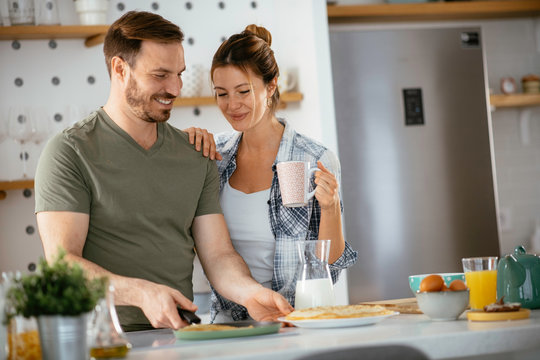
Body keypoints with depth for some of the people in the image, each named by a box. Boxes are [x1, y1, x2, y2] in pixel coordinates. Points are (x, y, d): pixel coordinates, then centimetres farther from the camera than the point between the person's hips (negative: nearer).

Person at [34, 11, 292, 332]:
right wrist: (142, 292, -26)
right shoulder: (71, 153, -3)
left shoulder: (197, 157, 15)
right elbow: (62, 263, -11)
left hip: (181, 333, 5)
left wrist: (250, 292, -12)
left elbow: (218, 255, 10)